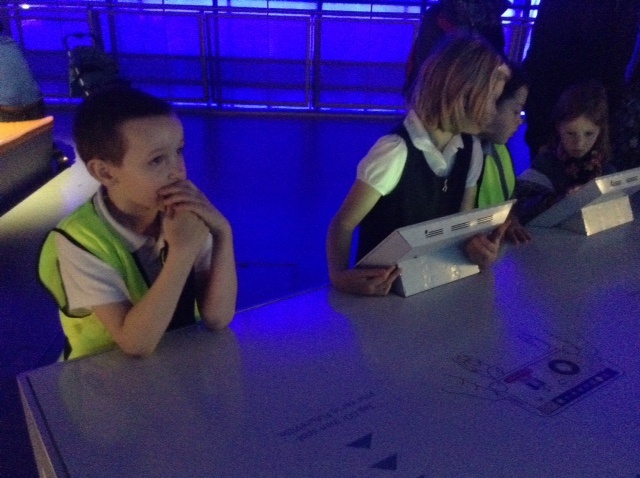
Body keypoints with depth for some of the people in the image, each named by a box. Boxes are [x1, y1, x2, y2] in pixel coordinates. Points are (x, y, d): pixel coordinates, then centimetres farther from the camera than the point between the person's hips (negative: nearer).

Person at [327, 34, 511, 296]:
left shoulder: (471, 150, 0)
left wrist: (478, 246, -14)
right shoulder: (396, 151, -21)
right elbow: (343, 224, -18)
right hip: (387, 285, -5)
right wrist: (340, 276, -36)